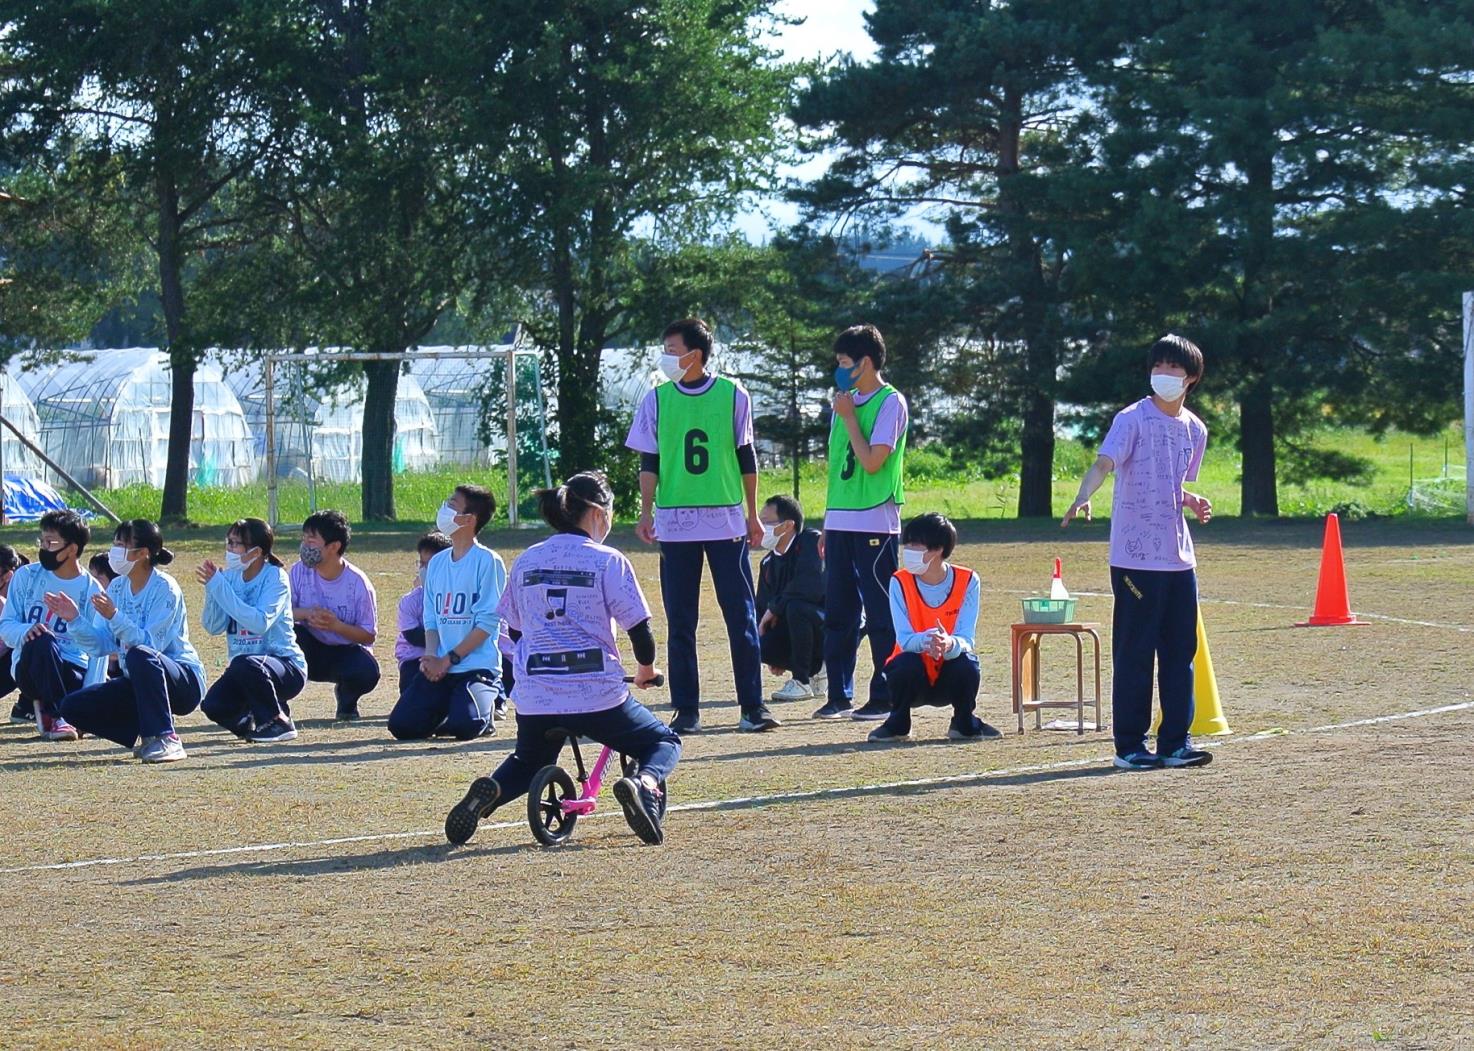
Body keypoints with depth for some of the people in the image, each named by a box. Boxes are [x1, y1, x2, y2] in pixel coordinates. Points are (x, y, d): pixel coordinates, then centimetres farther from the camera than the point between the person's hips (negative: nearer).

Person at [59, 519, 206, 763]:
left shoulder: (164, 588, -16)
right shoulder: (117, 587, 5)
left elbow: (149, 645, -27)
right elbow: (100, 646, 1)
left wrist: (115, 617, -37)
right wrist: (75, 620, -14)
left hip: (184, 682, -7)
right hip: (138, 684, 7)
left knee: (139, 656, -39)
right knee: (73, 707, -7)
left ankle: (166, 740, -31)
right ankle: (150, 734, 0)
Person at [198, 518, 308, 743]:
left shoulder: (275, 577, -12)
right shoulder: (230, 577, 4)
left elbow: (259, 623, -28)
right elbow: (214, 627, -2)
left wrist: (220, 587, -26)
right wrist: (211, 587, -16)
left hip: (287, 667, -5)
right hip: (246, 671, 5)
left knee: (244, 664, -36)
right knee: (213, 706, -21)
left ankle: (279, 722, -12)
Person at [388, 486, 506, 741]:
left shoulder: (487, 561, -8)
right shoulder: (437, 563, 13)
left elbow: (488, 622, -11)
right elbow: (431, 619, 13)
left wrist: (448, 660, -14)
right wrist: (431, 657, -6)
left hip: (477, 668, -5)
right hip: (439, 669, 5)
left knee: (463, 727, -28)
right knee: (402, 725, -13)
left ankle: (486, 710, 7)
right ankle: (447, 707, 16)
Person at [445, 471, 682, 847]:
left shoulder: (526, 561, 11)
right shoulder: (608, 562, -3)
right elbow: (639, 629, -4)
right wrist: (646, 669, 17)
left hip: (534, 696, 4)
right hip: (597, 695, -4)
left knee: (527, 763, 31)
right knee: (664, 742, 16)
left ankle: (489, 791, -5)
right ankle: (644, 784, -20)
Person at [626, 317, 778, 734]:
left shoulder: (732, 395, 2)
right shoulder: (657, 400, 5)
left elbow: (746, 457, 7)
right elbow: (649, 462, 6)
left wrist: (752, 515, 6)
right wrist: (646, 512, -5)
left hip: (726, 520, -1)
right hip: (675, 523, 1)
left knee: (741, 614, -2)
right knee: (680, 621, 2)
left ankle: (752, 705, 2)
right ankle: (686, 709, 7)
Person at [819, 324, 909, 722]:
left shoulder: (890, 403, -7)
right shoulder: (847, 403, 16)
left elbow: (872, 461, -17)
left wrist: (848, 418, -9)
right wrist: (828, 526, 17)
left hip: (874, 523, -8)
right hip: (840, 523, 8)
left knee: (880, 614, -3)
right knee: (838, 613, 8)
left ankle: (886, 697, 0)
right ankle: (840, 695, 14)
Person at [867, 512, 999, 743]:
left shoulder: (967, 581, -11)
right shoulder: (900, 582, -10)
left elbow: (966, 639, -18)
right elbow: (904, 639, -18)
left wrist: (949, 644, -44)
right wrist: (925, 640, -43)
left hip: (949, 678, 0)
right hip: (914, 676, 0)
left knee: (966, 664, -33)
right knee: (907, 663, -34)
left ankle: (964, 722, -2)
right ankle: (898, 723, -5)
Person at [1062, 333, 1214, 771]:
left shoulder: (1195, 430, 13)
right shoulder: (1133, 419, -7)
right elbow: (1104, 462, -22)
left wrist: (1192, 502, 4)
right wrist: (1083, 497, -41)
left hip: (1179, 558, 6)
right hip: (1135, 557, -6)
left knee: (1181, 651, 7)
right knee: (1135, 652, -2)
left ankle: (1174, 743, 15)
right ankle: (1130, 745, 5)